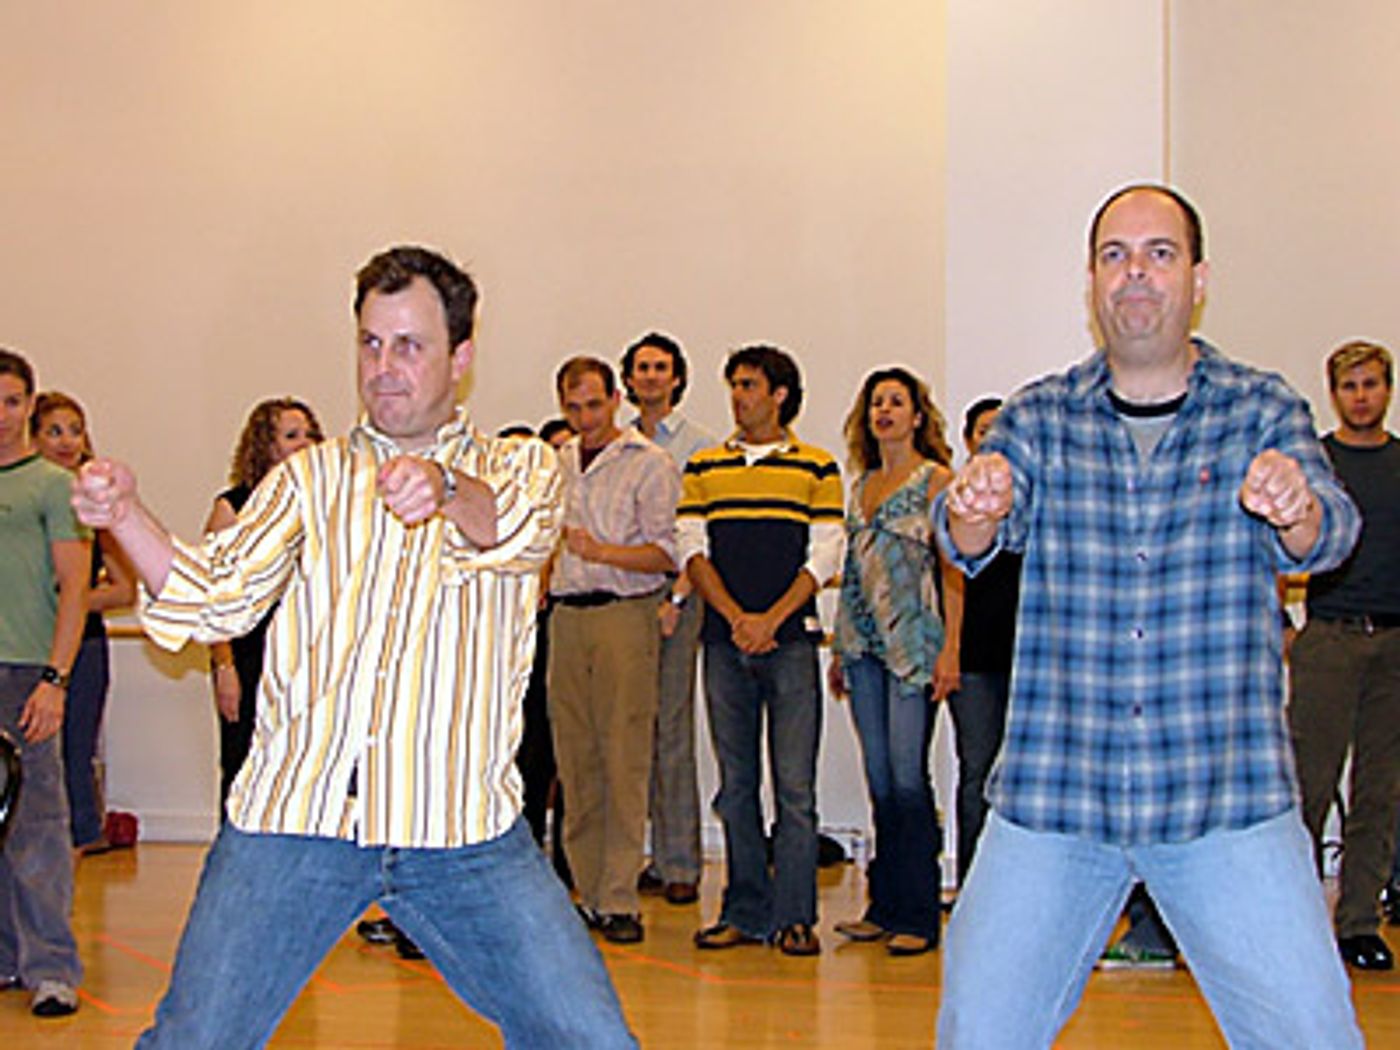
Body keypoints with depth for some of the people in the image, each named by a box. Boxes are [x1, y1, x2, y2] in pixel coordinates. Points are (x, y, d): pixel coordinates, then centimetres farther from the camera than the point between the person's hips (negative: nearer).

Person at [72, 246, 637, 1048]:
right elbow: (217, 599, 6)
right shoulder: (310, 478, 17)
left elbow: (516, 528, -13)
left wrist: (446, 489, -35)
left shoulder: (520, 465, 11)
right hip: (294, 814, 1)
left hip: (464, 830, -1)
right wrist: (125, 516, -11)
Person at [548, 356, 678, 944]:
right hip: (566, 617, 5)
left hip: (624, 614, -5)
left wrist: (601, 552, -21)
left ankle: (618, 900, -4)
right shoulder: (556, 463, 17)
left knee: (624, 760, -7)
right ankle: (588, 893, 11)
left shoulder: (649, 464, -1)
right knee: (575, 760, 5)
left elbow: (666, 553, -9)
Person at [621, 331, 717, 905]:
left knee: (672, 728, -7)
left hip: (675, 595, -5)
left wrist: (676, 598, -13)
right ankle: (653, 858, 11)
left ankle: (681, 864, -3)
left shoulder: (699, 444, 1)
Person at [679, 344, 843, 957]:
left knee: (794, 784, -4)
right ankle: (745, 912, 14)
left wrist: (770, 619, -11)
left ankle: (794, 916, 2)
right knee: (736, 782, 6)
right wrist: (735, 617, -9)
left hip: (790, 640, -3)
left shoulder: (817, 469, 6)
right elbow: (691, 548, 5)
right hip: (723, 643, 3)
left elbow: (823, 556, -1)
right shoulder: (703, 468, 12)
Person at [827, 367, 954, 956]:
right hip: (864, 643, 6)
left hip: (913, 642, -6)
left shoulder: (934, 479, -1)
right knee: (879, 779, 8)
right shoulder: (861, 484, 17)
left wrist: (950, 649, -14)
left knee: (907, 777, -8)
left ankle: (916, 916, -2)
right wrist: (840, 648, 15)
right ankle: (884, 907, 15)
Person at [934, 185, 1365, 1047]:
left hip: (1229, 801, -1)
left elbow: (1329, 535, -11)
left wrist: (1297, 507, -36)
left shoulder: (1263, 410, 5)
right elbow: (970, 542, -7)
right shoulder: (1041, 417, 7)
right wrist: (976, 506, -32)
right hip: (1051, 795, 1)